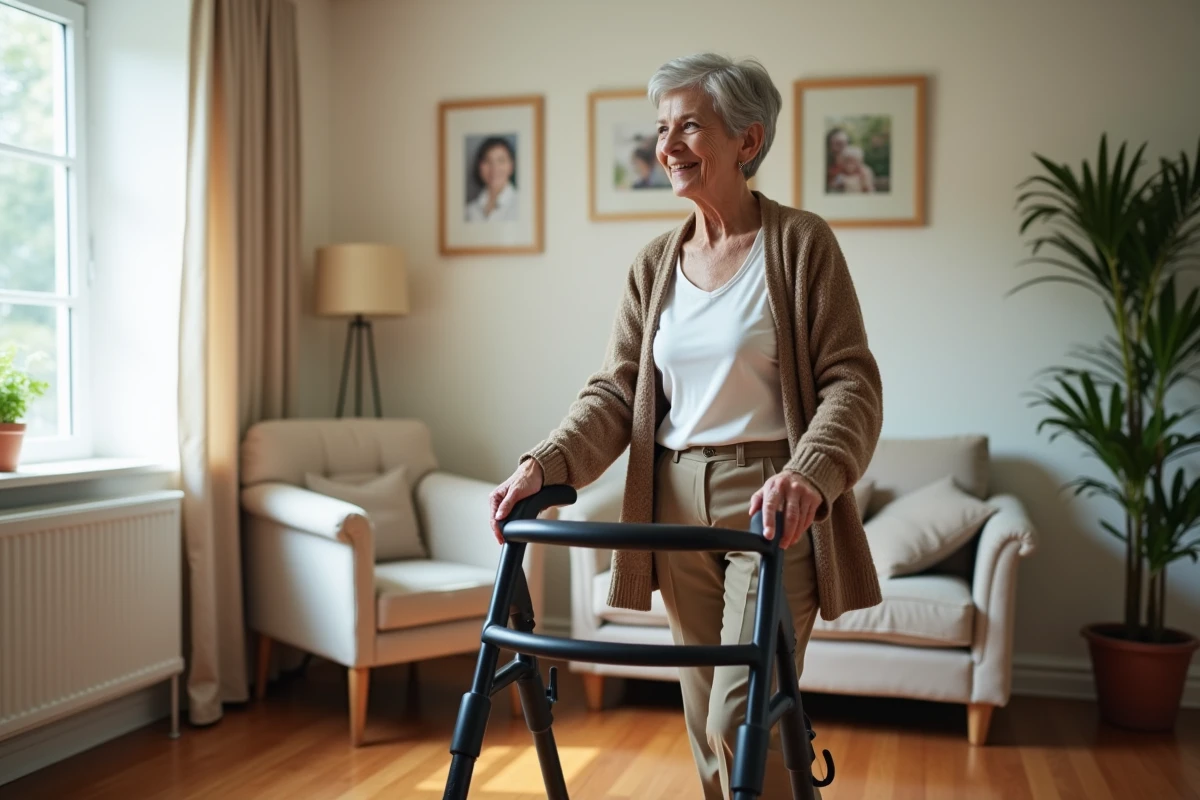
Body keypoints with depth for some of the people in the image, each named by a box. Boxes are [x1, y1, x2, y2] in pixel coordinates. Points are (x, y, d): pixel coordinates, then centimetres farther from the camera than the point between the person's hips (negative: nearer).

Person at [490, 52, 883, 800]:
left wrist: (808, 474, -29)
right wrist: (544, 466, -12)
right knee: (707, 721, 13)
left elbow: (852, 382, -11)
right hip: (680, 506, 5)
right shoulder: (655, 264, 9)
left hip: (773, 507, -5)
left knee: (742, 720, -10)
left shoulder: (800, 242, -5)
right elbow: (614, 393, 4)